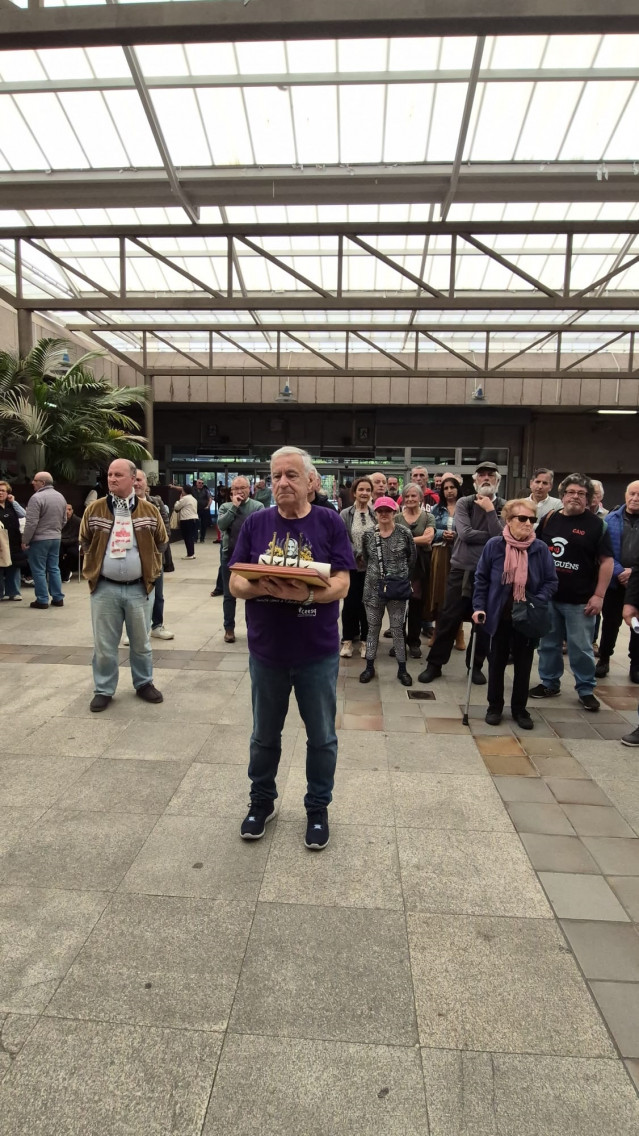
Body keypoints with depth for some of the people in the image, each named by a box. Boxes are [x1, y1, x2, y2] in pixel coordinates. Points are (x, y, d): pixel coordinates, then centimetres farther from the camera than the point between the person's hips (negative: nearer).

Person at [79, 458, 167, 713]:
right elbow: (85, 542, 14)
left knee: (141, 642, 12)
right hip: (104, 589, 0)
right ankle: (103, 690, 21)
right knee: (104, 644, 6)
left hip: (139, 588, 0)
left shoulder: (149, 510, 0)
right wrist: (96, 566, 11)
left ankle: (144, 684, 29)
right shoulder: (94, 510, 0)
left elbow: (161, 543, 11)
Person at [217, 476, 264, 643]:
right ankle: (229, 628, 18)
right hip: (229, 555, 2)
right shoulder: (225, 507, 5)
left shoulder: (258, 506, -1)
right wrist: (234, 507, -14)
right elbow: (221, 525, -12)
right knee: (229, 595, 8)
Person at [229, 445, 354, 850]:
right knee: (265, 734, 18)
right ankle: (262, 800, 40)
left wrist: (307, 593, -30)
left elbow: (342, 584, -11)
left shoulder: (330, 523, -5)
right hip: (266, 650, 2)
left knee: (322, 737, 13)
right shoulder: (256, 523, 0)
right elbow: (235, 582, -3)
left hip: (318, 652, -1)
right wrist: (260, 587, -25)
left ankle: (318, 807, 34)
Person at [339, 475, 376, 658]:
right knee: (350, 602, 4)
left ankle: (365, 640, 19)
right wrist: (358, 554, -16)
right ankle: (347, 640, 17)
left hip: (371, 567, 1)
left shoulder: (376, 514, 4)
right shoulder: (345, 514, -1)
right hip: (351, 566, -1)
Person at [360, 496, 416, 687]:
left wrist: (404, 576, 10)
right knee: (373, 627, 10)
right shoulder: (368, 535, -1)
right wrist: (375, 573, 12)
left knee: (398, 628, 5)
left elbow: (412, 557, 6)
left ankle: (402, 669, 16)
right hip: (373, 588, 2)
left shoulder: (404, 533, -6)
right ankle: (369, 666, 21)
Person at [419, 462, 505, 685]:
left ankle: (476, 665, 28)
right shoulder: (464, 503, 0)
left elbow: (501, 538, -15)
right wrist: (492, 536, -11)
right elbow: (465, 533, -14)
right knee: (448, 619, 4)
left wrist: (490, 510, -14)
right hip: (461, 569, -1)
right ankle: (435, 664, 16)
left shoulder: (503, 507, 0)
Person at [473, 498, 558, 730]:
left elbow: (551, 582, -1)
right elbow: (481, 578, -2)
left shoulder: (540, 548, -7)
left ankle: (519, 709, 30)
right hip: (499, 616, -1)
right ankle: (494, 706, 29)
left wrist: (536, 604, -16)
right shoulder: (494, 545, -9)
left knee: (523, 665, 13)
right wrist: (479, 607, -11)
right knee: (497, 663, 12)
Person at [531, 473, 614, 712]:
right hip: (547, 596, 4)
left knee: (580, 648, 4)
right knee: (548, 644, 13)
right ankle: (549, 683, 28)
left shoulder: (596, 524, -4)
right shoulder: (549, 520, 6)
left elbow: (607, 561, -5)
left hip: (580, 600, -3)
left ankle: (586, 690, 20)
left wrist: (599, 595, -11)